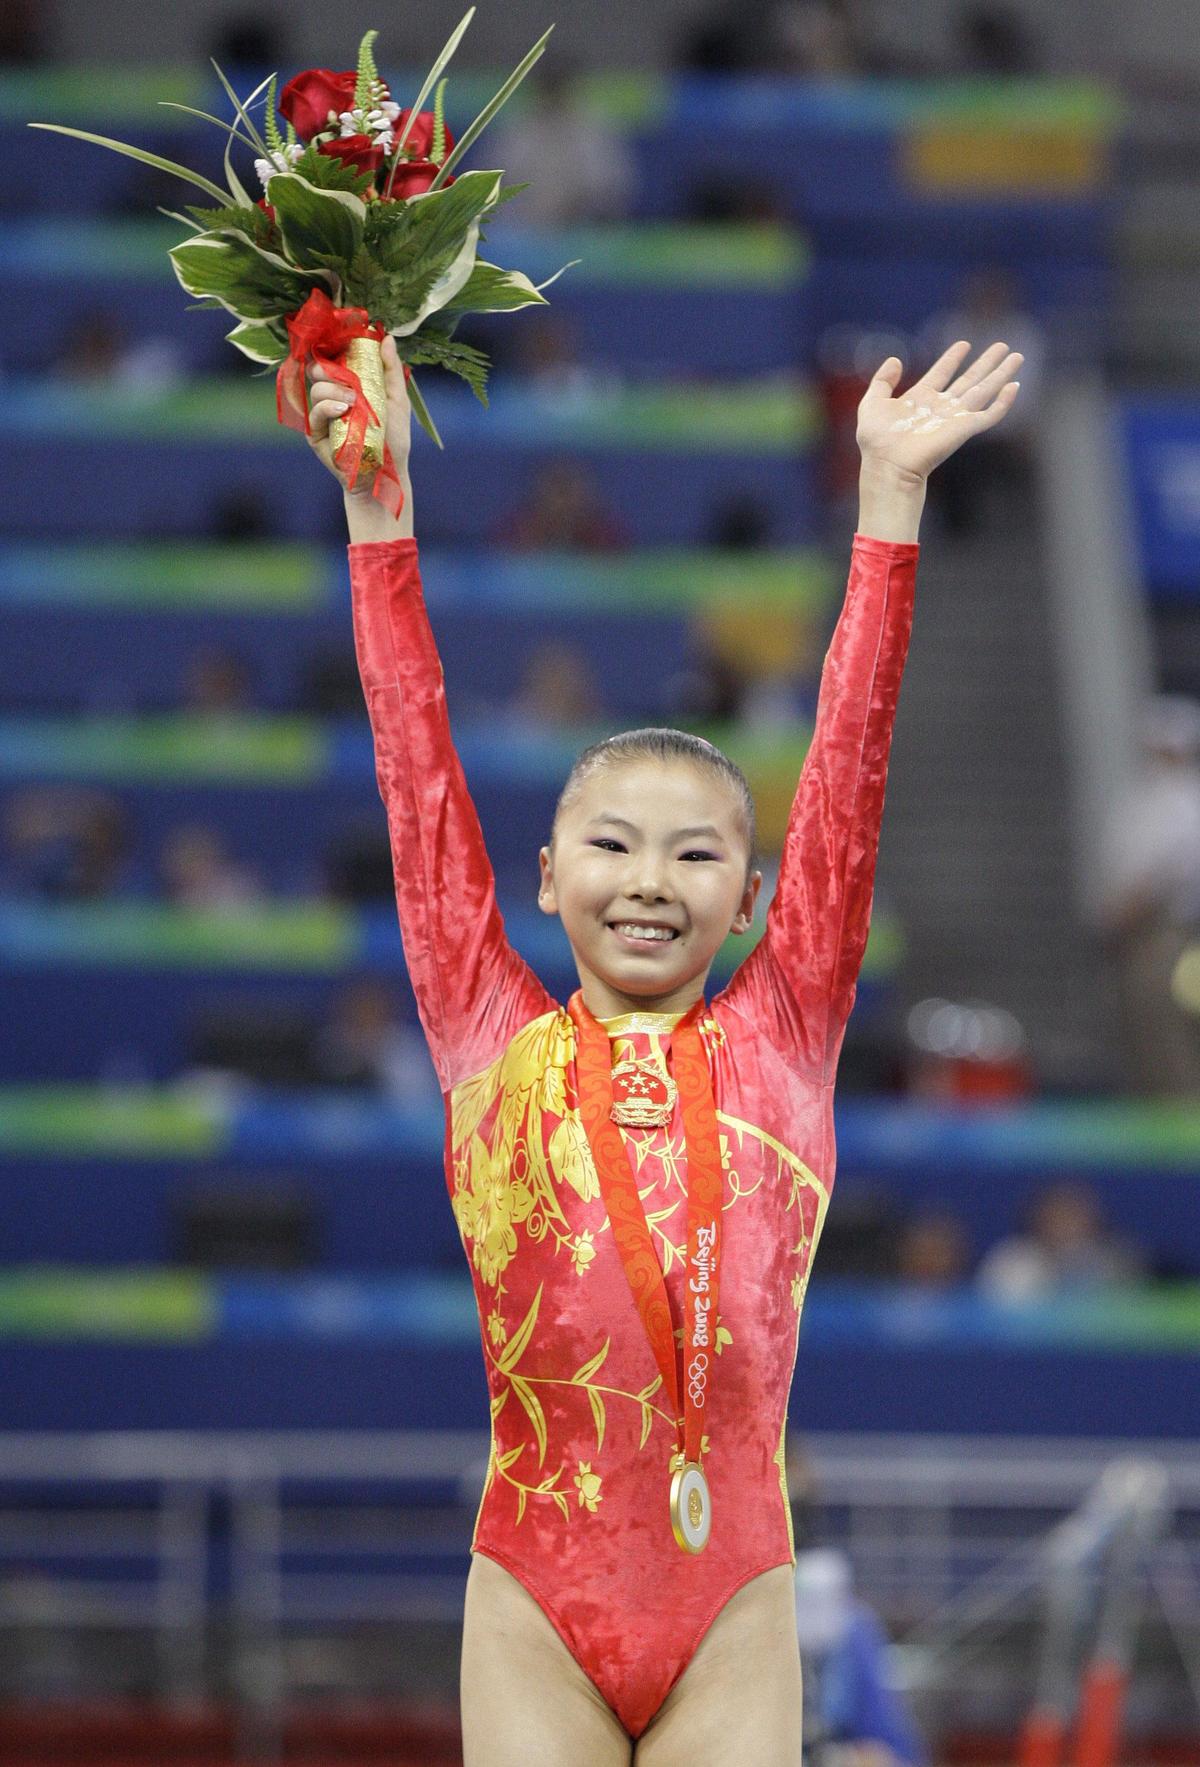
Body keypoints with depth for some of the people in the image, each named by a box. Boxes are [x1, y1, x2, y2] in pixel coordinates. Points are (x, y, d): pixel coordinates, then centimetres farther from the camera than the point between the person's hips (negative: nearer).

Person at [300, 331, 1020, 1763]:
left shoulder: (779, 1038, 8)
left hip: (732, 1603, 1)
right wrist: (377, 498, 6)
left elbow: (846, 763, 6)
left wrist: (889, 491, 5)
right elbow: (417, 761, 7)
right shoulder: (494, 1040, 7)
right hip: (536, 1599, 0)